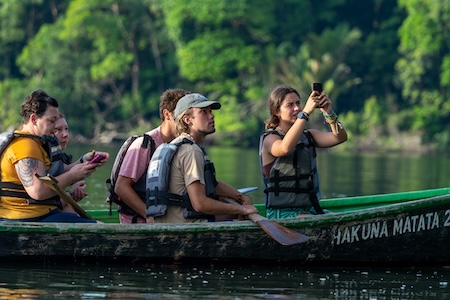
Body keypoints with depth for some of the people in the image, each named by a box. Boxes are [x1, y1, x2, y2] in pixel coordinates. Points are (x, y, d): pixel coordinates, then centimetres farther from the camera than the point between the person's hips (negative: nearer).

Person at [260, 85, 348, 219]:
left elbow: (340, 137, -2)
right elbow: (285, 148, -30)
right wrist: (306, 112, -31)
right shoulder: (269, 139, -5)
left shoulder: (308, 136, 13)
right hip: (283, 212, -7)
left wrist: (329, 113, -21)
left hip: (311, 209, 7)